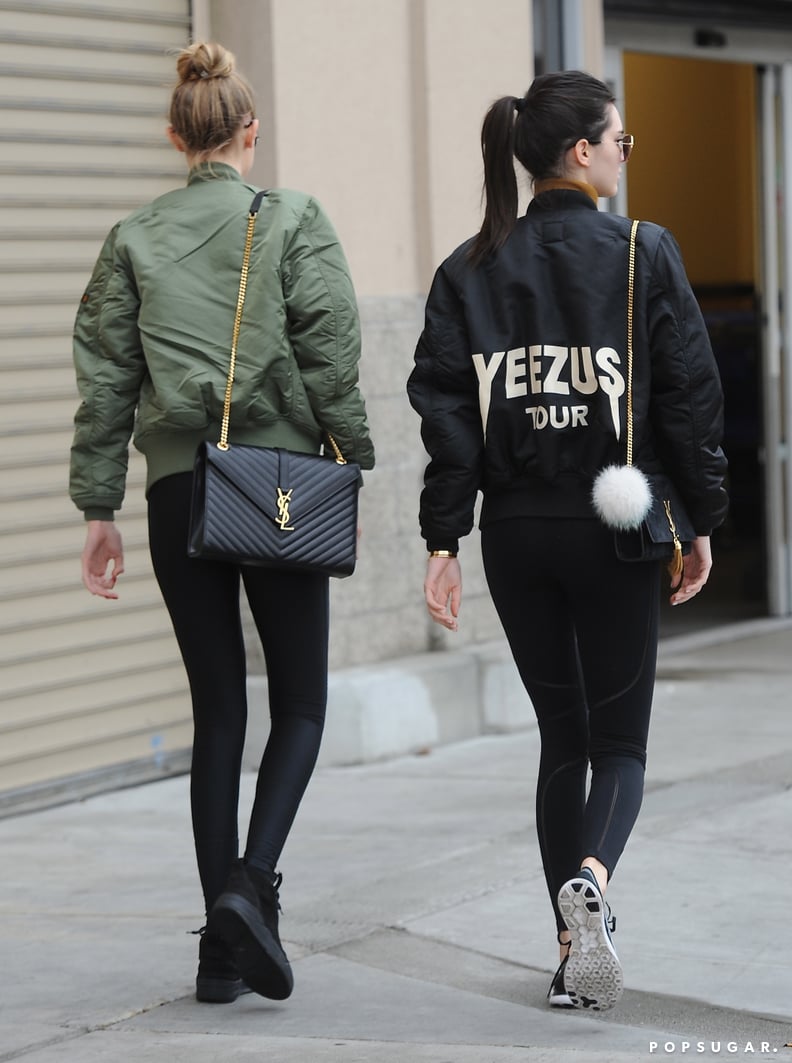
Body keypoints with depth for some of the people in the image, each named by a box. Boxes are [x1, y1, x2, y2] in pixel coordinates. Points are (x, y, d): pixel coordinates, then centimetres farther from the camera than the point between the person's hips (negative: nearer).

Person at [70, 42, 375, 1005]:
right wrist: (354, 459, 0)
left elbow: (104, 378, 4)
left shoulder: (134, 238, 6)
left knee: (217, 711, 8)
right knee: (300, 702, 8)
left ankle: (222, 947, 7)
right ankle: (251, 882, -15)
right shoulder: (295, 220, -1)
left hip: (179, 487, 3)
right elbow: (330, 355, -8)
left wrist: (99, 511, 7)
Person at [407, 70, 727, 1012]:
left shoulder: (469, 271, 3)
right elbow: (688, 394, -6)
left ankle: (575, 950, 12)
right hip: (613, 529, -3)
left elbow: (446, 410, -2)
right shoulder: (643, 255, -5)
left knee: (561, 736, 14)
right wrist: (702, 523, 2)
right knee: (618, 738, 6)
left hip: (515, 533, 3)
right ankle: (591, 878, -24)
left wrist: (442, 542, -1)